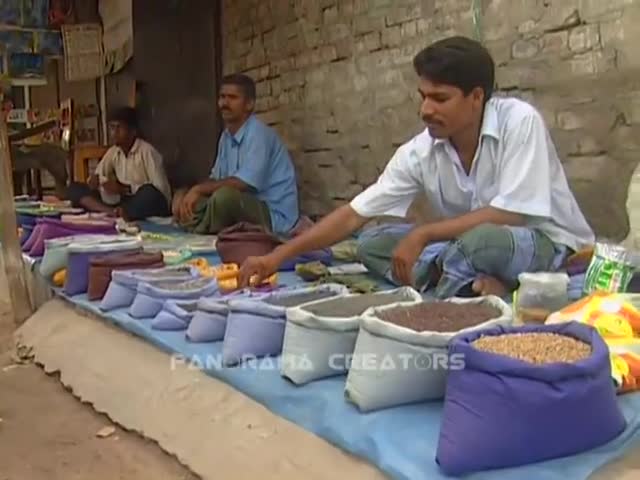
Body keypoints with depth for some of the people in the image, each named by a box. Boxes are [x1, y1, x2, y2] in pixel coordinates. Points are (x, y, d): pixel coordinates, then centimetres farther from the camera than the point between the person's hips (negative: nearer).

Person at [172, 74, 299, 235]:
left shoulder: (258, 133, -17)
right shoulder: (226, 137, 10)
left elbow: (245, 183, -27)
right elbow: (217, 179, 15)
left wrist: (199, 189, -19)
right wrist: (186, 195, -3)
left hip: (273, 215, -8)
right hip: (245, 207, 8)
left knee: (223, 196, -34)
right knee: (182, 196, 7)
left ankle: (203, 235, -8)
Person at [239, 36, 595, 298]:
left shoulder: (519, 122, -23)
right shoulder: (420, 152, -11)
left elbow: (509, 215, -27)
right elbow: (354, 215, -10)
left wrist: (421, 235, -25)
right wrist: (278, 256, -16)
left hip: (547, 243, -5)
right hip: (469, 246, 6)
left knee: (480, 239, -39)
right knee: (373, 243, -9)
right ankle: (473, 285, -21)